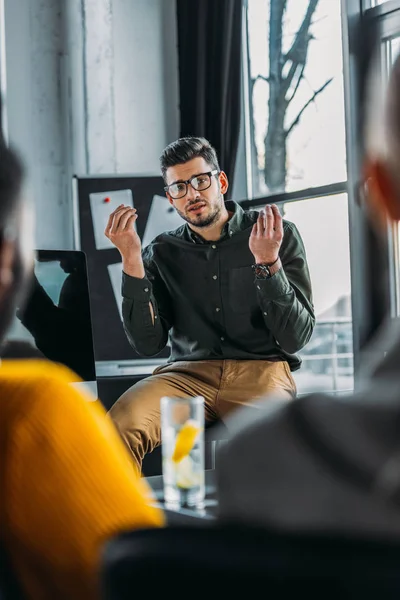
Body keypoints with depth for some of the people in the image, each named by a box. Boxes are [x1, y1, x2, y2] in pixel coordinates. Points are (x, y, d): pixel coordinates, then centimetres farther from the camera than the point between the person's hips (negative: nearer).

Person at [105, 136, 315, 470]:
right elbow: (148, 344, 3)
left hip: (260, 371, -2)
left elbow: (295, 338, -1)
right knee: (121, 424, -30)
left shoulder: (281, 236, 7)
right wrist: (132, 262, -4)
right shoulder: (162, 253, 14)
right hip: (188, 373, 2)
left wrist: (268, 263, -13)